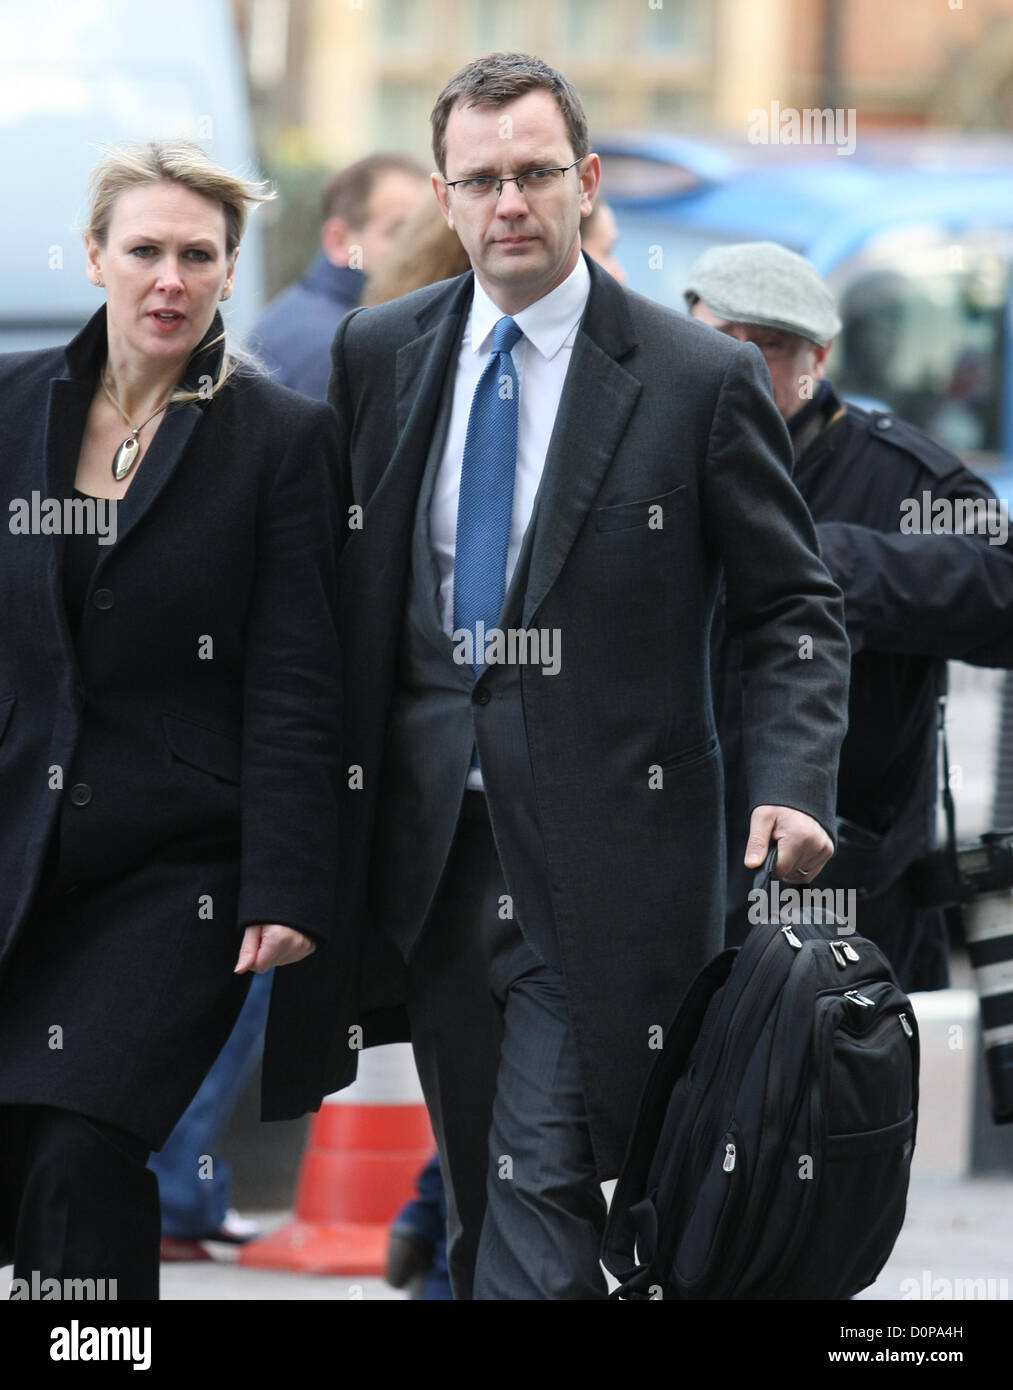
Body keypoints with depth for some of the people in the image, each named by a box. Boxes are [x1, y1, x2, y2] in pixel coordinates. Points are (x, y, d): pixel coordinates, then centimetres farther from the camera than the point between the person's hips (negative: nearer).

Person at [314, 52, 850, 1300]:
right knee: (476, 1200, 13)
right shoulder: (378, 355, 7)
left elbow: (792, 609, 0)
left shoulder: (700, 380, -4)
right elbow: (340, 584, 14)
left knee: (541, 1195, -12)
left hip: (599, 854, -5)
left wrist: (790, 786, -15)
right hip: (429, 844, 5)